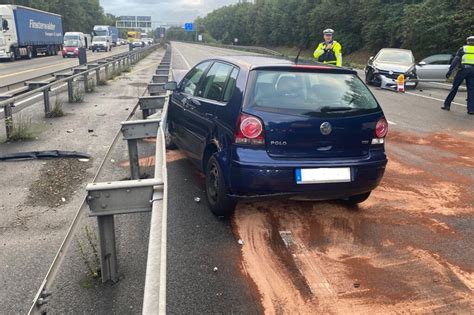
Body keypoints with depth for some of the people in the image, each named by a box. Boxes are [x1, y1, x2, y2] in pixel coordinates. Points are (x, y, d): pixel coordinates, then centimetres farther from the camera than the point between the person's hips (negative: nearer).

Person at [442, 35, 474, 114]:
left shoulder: (462, 49, 10)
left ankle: (447, 105, 10)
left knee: (454, 87, 7)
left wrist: (450, 71, -2)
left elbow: (455, 61, 1)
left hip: (464, 69, -2)